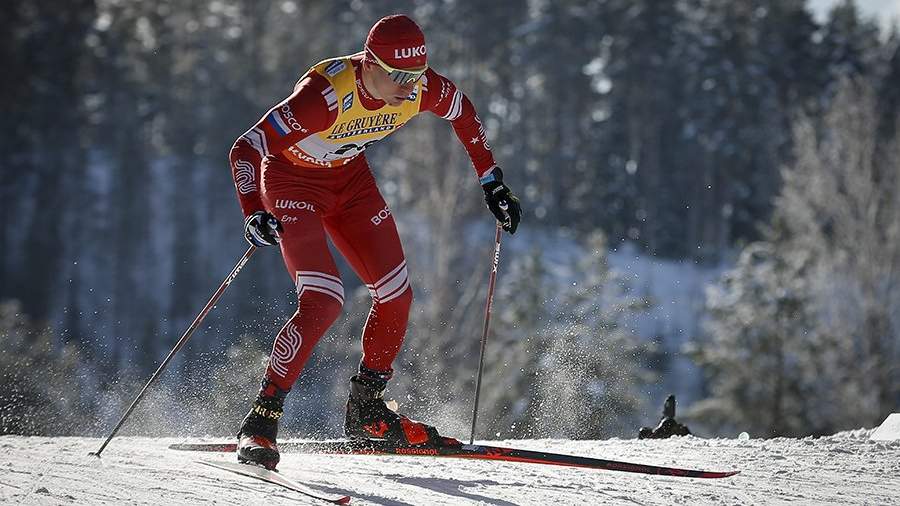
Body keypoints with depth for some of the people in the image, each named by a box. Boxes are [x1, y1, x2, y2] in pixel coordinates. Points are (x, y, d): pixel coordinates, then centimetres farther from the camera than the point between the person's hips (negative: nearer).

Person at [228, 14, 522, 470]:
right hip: (292, 180, -6)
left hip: (350, 177, 6)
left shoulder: (419, 86, -22)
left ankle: (365, 410, 20)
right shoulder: (326, 94, -38)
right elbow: (246, 149, -37)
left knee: (396, 296, 1)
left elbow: (462, 112, 2)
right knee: (323, 302, -22)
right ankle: (261, 420, -13)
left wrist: (492, 183, 3)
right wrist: (253, 213, -51)